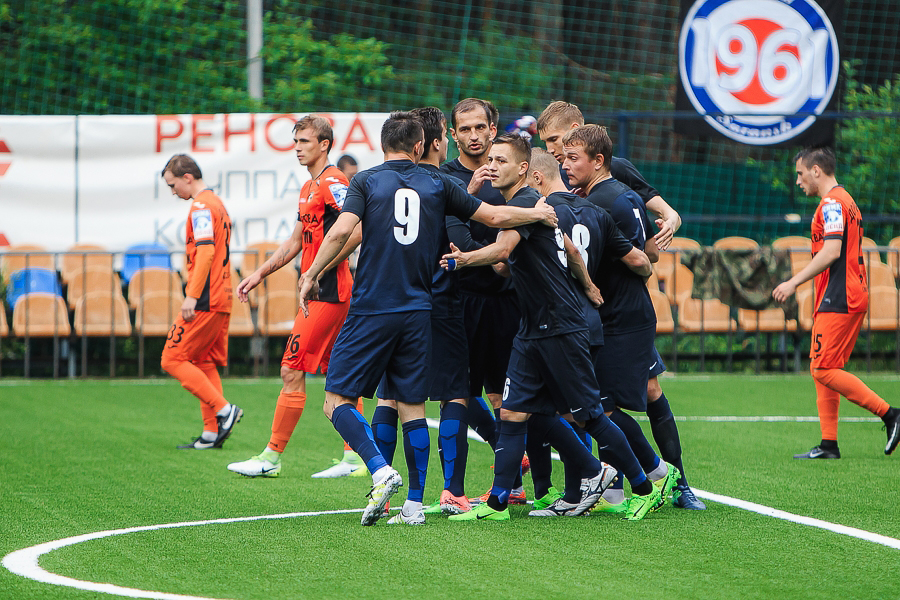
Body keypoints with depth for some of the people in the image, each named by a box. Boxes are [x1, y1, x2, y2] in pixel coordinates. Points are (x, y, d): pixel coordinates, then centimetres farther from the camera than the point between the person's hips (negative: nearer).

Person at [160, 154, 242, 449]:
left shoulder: (201, 206, -11)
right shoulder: (217, 204, 20)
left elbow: (206, 251, -22)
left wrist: (192, 296, -25)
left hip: (204, 302, -10)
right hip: (222, 300, 10)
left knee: (172, 359, -6)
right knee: (205, 364, 11)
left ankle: (224, 410, -13)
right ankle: (212, 432, 7)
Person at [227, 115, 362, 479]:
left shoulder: (332, 183, -12)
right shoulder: (309, 188, 19)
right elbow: (296, 241, 27)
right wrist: (260, 273, 24)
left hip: (327, 293, -10)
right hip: (325, 294, 10)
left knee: (292, 371, -7)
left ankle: (271, 458, -3)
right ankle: (353, 458, 13)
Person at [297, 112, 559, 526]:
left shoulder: (366, 181, 0)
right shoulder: (437, 185, 7)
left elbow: (341, 231, -15)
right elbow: (494, 217, 9)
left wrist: (312, 276, -6)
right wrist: (537, 214, 26)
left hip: (371, 310, -3)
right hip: (418, 312, 3)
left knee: (337, 399, 2)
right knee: (412, 405, 9)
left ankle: (380, 470, -18)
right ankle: (414, 504, 6)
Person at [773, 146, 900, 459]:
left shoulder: (832, 203, -12)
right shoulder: (845, 200, 21)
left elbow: (831, 251, -22)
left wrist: (794, 282, -20)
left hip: (838, 300, -11)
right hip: (852, 297, 11)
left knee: (824, 370, -12)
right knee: (822, 369, 8)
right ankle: (828, 444, 6)